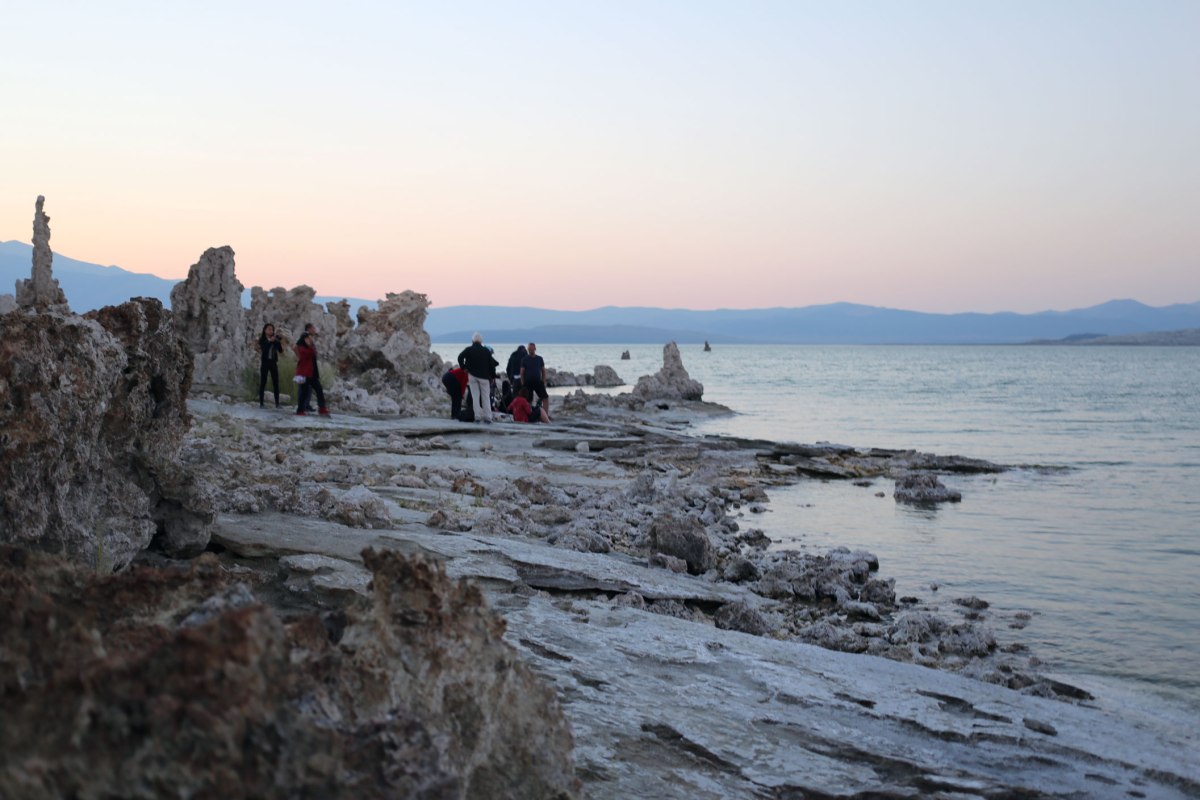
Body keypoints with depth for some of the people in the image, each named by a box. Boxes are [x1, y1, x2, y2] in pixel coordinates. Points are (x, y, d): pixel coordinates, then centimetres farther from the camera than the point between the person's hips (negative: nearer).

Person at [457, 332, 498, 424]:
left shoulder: (469, 350, 1)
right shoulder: (486, 351, 5)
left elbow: (460, 357, -13)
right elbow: (492, 364, 2)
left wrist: (463, 368, 0)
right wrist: (493, 376, 9)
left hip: (472, 375, 0)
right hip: (484, 376, 0)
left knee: (475, 396, 4)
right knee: (485, 397, 6)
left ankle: (477, 416, -4)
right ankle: (487, 417, 1)